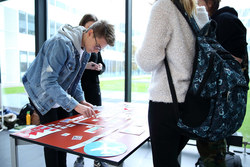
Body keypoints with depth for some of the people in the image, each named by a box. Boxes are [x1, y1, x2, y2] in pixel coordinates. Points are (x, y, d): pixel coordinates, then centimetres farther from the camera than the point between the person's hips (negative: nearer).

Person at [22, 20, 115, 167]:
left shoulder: (86, 50, -2)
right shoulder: (61, 43, -30)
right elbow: (47, 82, -35)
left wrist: (81, 100, -6)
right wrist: (75, 105, -38)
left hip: (61, 96, 7)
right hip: (43, 94, -7)